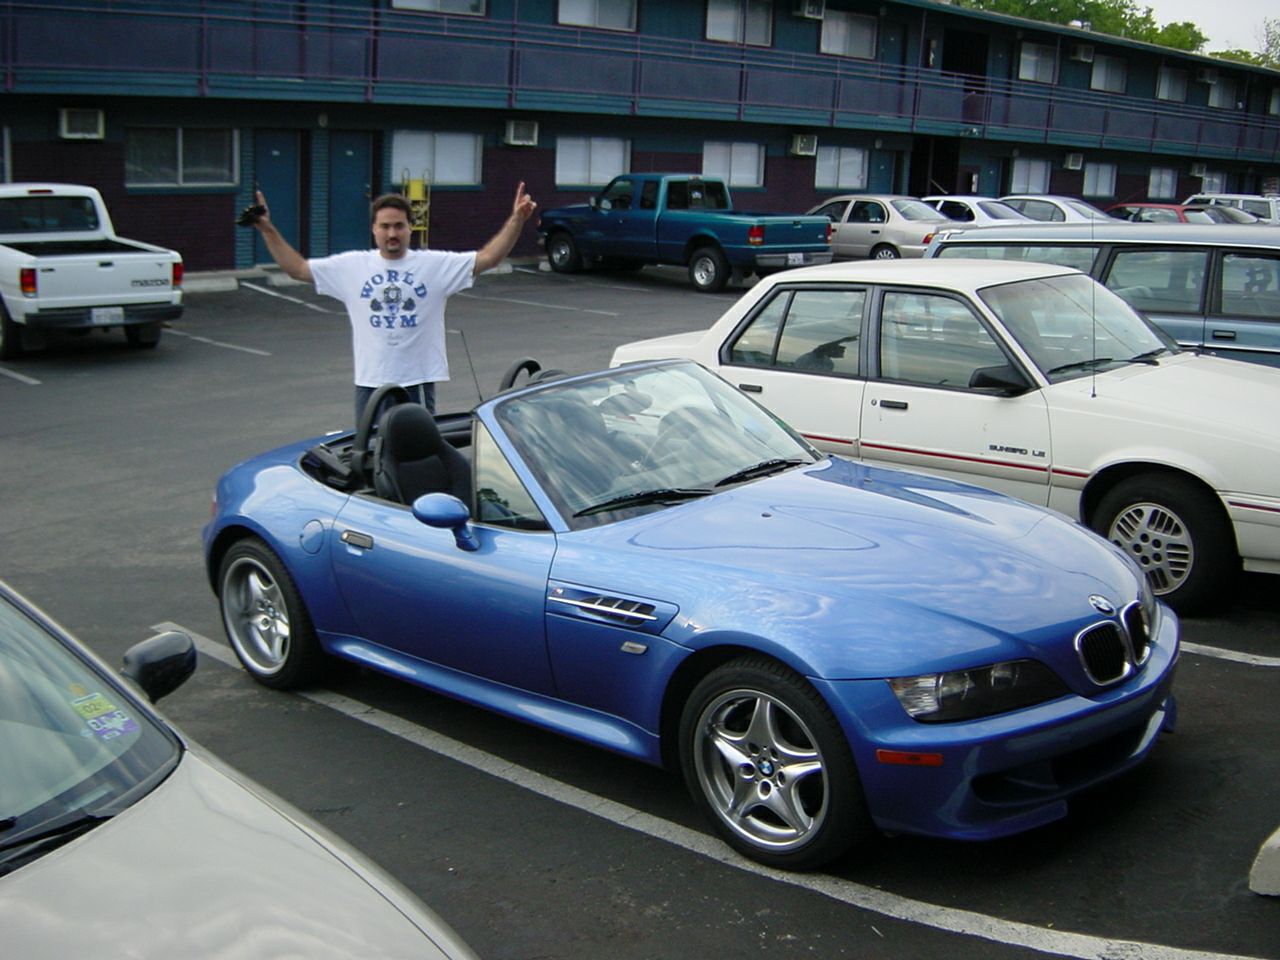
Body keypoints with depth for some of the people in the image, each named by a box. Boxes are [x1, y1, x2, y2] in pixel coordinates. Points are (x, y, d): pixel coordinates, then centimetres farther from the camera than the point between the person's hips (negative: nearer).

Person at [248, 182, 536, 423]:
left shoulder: (437, 265, -2)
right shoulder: (351, 266, 2)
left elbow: (487, 257, -7)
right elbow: (298, 268, 6)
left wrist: (516, 220, -18)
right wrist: (267, 229, 0)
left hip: (419, 381, -1)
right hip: (370, 383, 2)